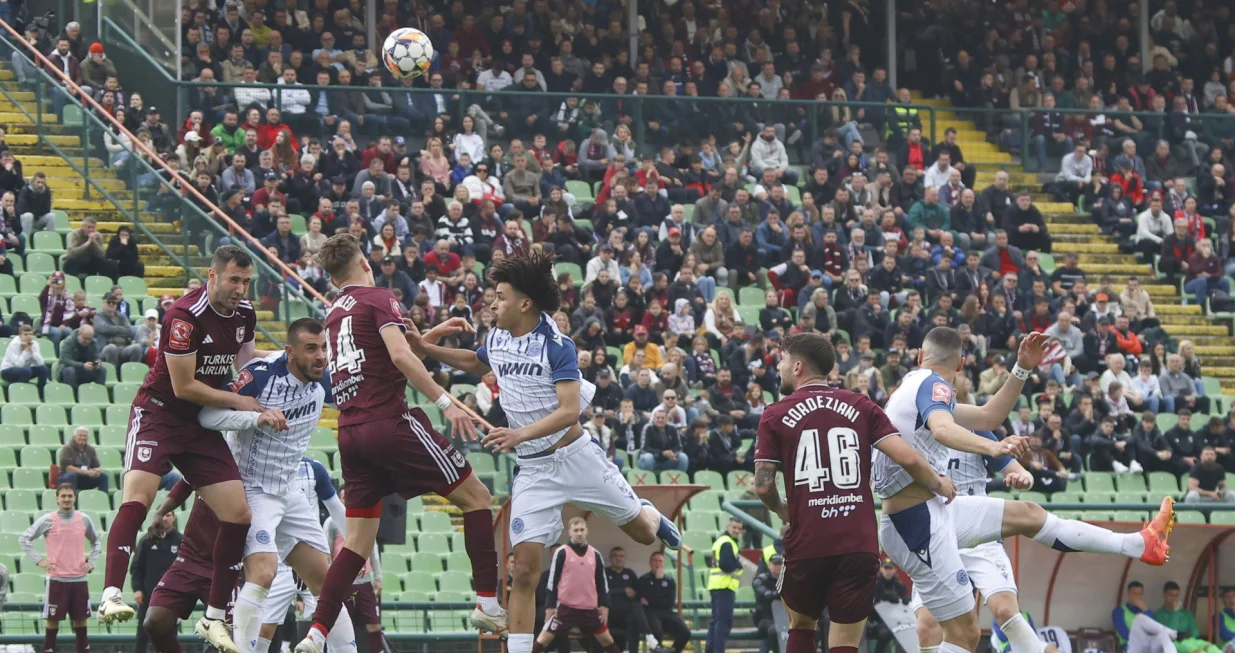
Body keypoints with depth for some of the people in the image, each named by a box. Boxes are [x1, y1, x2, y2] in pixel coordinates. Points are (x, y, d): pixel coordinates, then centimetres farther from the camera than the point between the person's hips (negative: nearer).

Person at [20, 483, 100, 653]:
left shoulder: (84, 519, 6)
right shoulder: (48, 520, -3)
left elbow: (96, 541, 22)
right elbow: (23, 539, 0)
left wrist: (91, 561, 8)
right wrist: (39, 560, -7)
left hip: (79, 579, 3)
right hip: (57, 579, -3)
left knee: (81, 619, 5)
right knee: (53, 620, 0)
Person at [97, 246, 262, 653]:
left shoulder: (244, 313, 3)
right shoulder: (185, 316, -20)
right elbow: (184, 386, -19)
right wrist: (238, 401, -12)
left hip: (202, 424, 7)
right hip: (159, 414, -7)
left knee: (239, 514, -2)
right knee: (138, 497, -29)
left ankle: (214, 619, 7)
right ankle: (111, 597, -35)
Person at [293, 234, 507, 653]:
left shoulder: (335, 313, 20)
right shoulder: (378, 298, -2)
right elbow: (400, 356, -17)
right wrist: (445, 402, -18)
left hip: (351, 435, 7)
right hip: (390, 423, -7)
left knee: (358, 542, 9)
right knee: (475, 495, 4)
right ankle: (488, 603, -3)